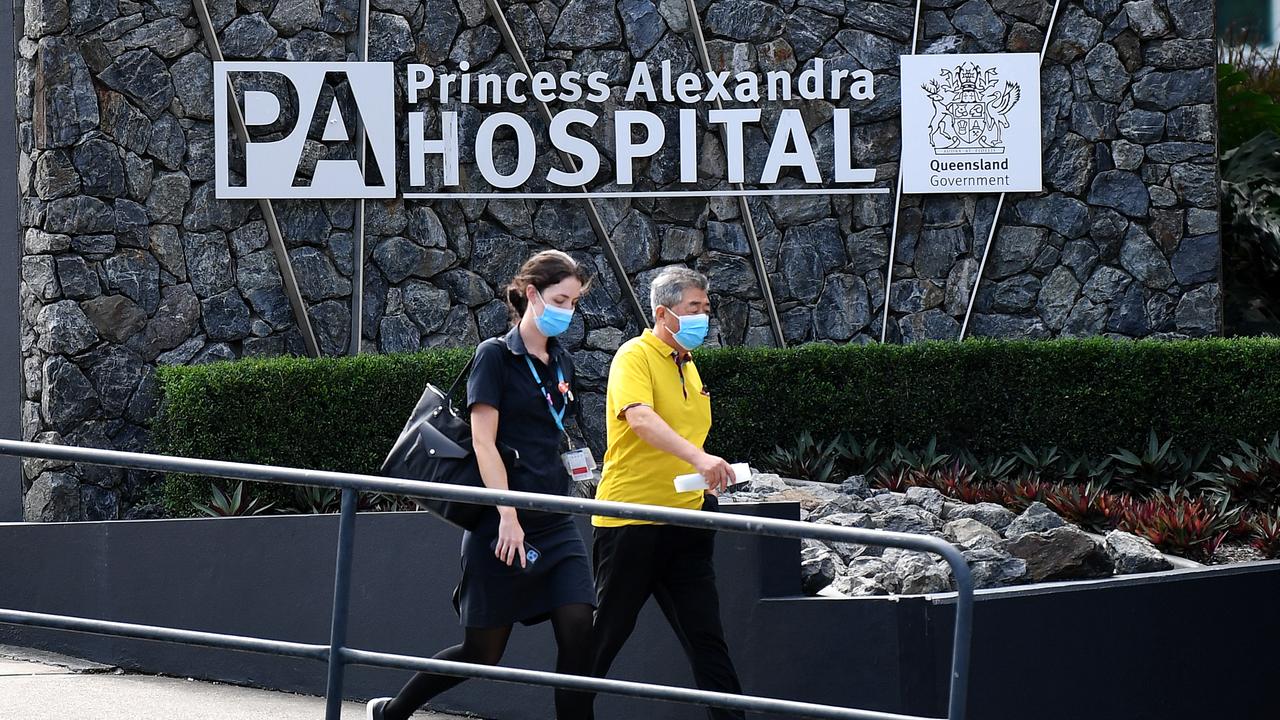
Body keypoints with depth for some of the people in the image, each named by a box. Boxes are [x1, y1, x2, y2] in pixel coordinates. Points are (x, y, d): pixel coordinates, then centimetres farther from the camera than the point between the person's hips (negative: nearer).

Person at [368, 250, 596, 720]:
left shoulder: (561, 363, 13)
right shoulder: (496, 356, -6)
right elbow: (483, 441, -13)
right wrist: (507, 516, -21)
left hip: (555, 523, 6)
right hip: (504, 523, -6)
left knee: (579, 631, -11)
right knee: (483, 651, 2)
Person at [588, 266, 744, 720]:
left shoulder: (688, 365, 16)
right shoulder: (635, 357, -10)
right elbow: (640, 417, -29)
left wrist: (706, 478, 16)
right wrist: (698, 458, -42)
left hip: (683, 520, 7)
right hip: (630, 516, -7)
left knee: (707, 639, 1)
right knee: (605, 636, 2)